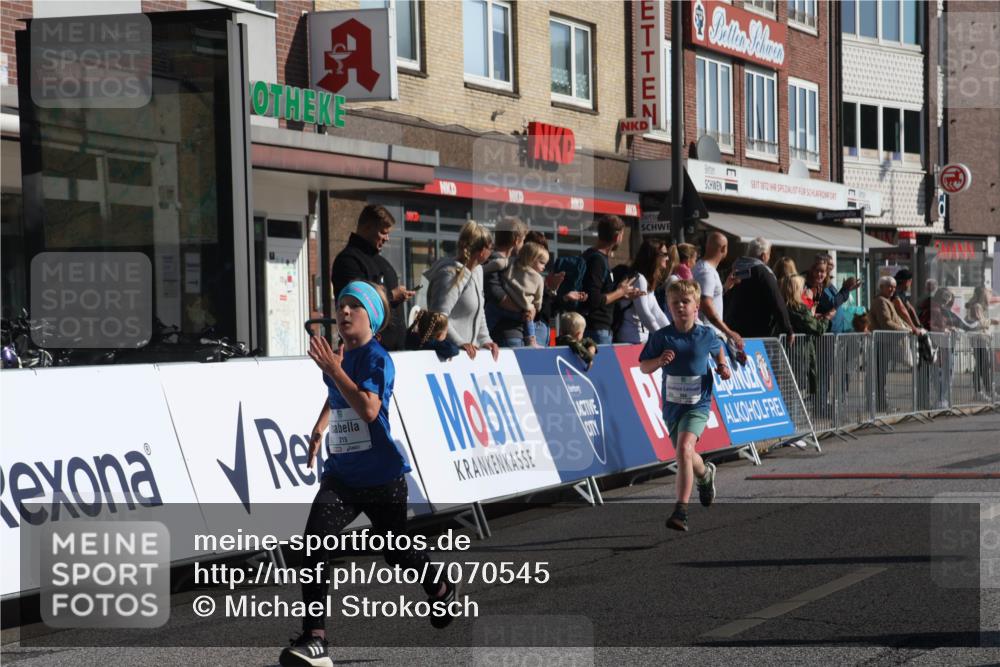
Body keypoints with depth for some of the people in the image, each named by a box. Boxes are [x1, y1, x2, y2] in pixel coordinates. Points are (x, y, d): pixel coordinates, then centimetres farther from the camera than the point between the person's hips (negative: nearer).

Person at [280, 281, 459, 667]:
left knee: (397, 553, 13)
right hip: (340, 473, 5)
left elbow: (369, 409, -31)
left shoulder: (376, 358, -14)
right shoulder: (338, 357, 8)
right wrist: (320, 427, 19)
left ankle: (441, 591, 47)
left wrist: (333, 368, -30)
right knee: (314, 542, -18)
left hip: (381, 477, -5)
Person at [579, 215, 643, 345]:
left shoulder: (591, 255, 14)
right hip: (597, 329, -10)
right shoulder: (598, 260, -16)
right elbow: (594, 300, -23)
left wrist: (623, 294, 18)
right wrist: (620, 292, -10)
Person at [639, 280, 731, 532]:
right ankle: (705, 474, 57)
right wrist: (659, 361, -19)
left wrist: (722, 366, 2)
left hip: (698, 404, -3)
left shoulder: (706, 335, -4)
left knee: (684, 447, -25)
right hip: (672, 405, 3)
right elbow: (643, 366, 0)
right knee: (686, 457, 19)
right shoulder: (661, 337, -5)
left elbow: (718, 349, 20)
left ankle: (681, 511, -26)